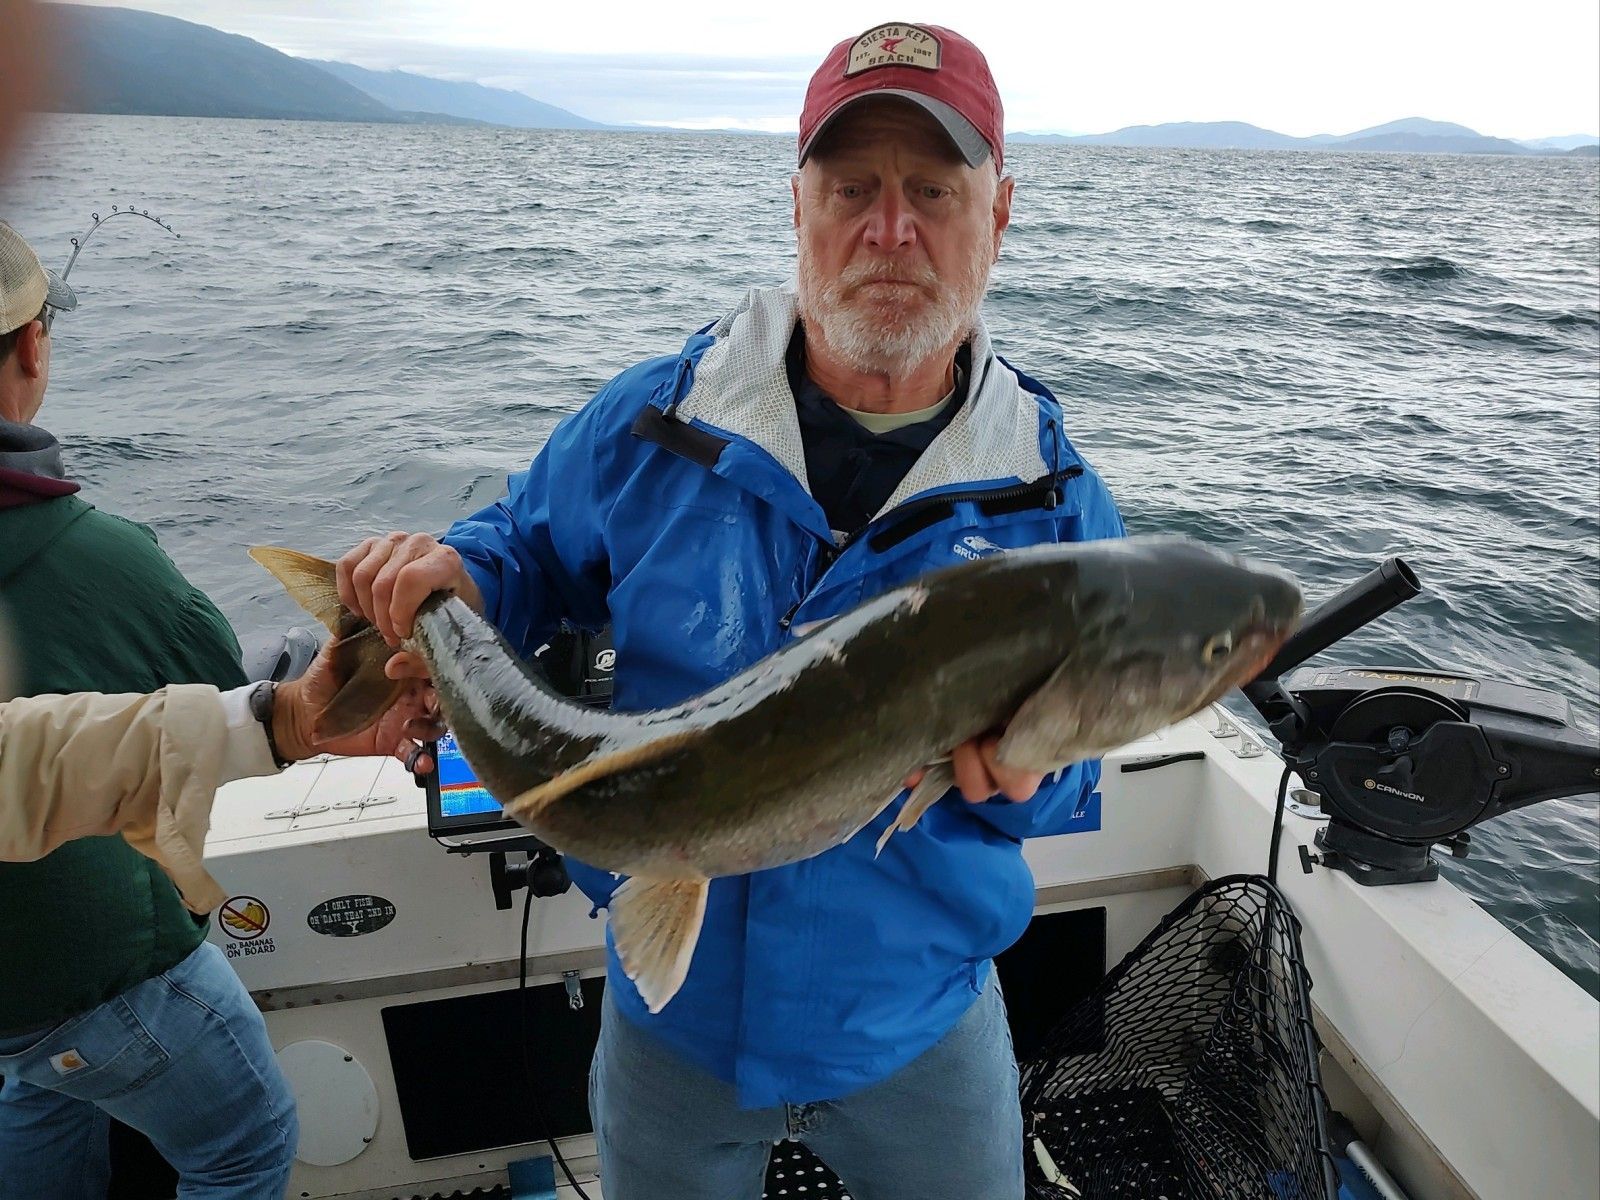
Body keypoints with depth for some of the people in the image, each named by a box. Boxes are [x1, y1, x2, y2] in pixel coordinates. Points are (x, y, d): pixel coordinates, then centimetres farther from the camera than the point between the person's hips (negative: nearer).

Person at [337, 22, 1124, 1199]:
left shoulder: (1055, 496, -12)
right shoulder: (653, 423, -13)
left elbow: (1073, 771, -6)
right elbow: (526, 552, 3)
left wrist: (1023, 773, -29)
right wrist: (455, 573, -19)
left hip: (922, 1025, 1)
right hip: (673, 1010, 0)